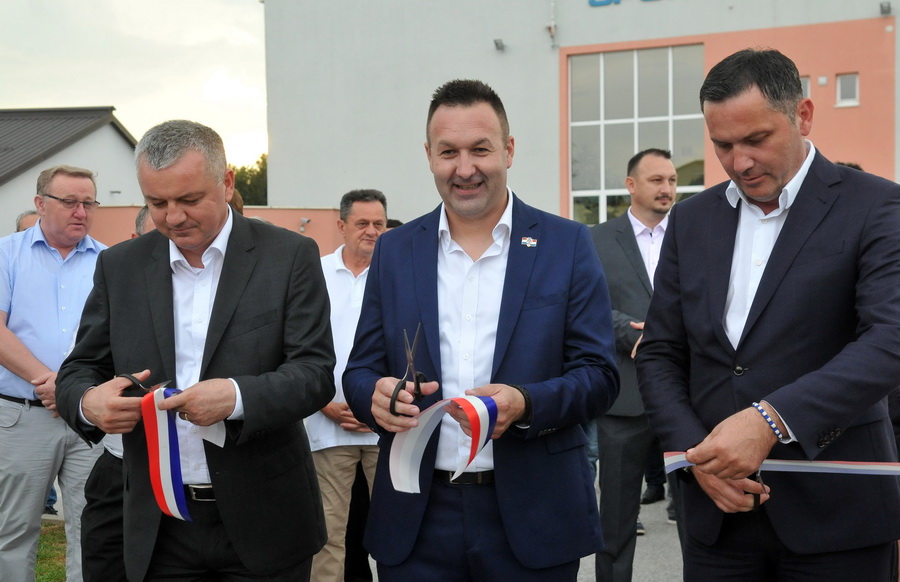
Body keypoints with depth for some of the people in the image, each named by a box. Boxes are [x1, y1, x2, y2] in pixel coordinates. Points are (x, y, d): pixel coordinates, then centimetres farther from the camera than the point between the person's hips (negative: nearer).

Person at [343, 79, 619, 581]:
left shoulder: (568, 245, 0)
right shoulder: (394, 251, 7)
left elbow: (600, 374, -3)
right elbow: (361, 370, 7)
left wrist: (524, 404, -22)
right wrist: (376, 395, -16)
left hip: (532, 520, -1)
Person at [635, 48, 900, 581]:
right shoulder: (691, 220, 9)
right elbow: (660, 354, 9)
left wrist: (770, 420, -27)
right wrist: (695, 452, -7)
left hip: (835, 513, -3)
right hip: (717, 509, 4)